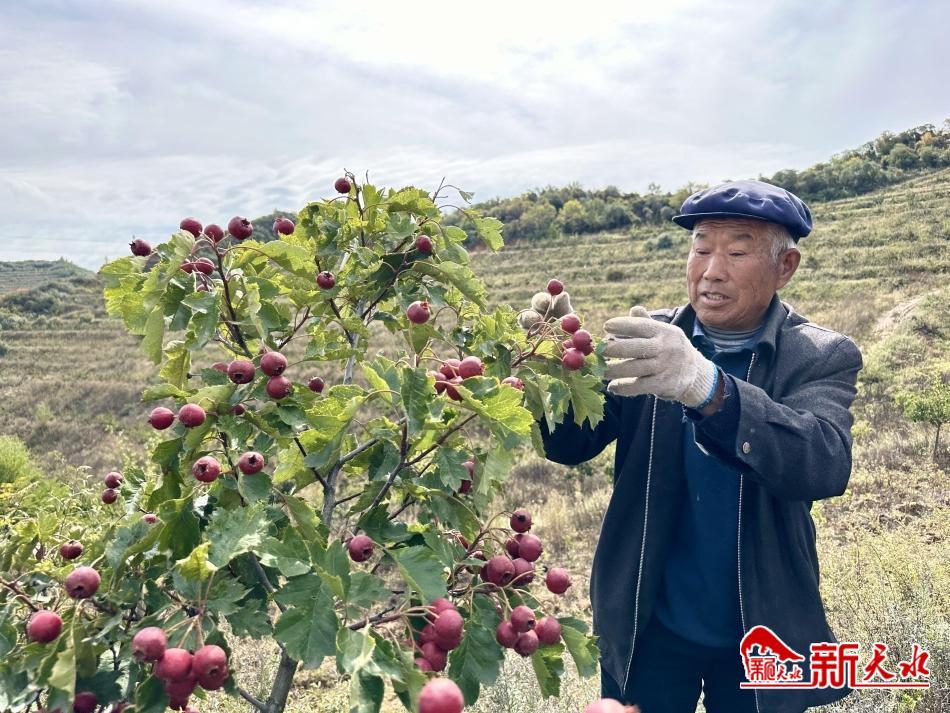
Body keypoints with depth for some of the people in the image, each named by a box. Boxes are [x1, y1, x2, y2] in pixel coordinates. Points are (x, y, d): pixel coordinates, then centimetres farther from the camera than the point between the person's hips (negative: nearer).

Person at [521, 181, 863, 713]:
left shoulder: (823, 358, -9)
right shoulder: (651, 340, -6)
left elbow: (827, 465, -28)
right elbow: (572, 446, -11)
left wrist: (707, 386, -44)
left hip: (762, 638, 0)